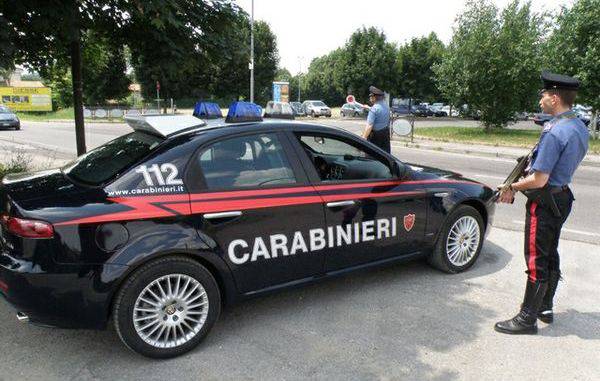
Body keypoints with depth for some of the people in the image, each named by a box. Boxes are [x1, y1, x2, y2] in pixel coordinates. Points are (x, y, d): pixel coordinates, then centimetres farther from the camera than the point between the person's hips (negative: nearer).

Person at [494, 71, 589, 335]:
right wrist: (525, 176, 10)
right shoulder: (580, 128, 7)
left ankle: (527, 318, 11)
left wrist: (513, 187, -9)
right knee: (550, 256, 19)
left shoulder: (555, 132, -24)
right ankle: (545, 308, 34)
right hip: (563, 197, 10)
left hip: (545, 202, -10)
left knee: (536, 261, -1)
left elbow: (539, 180, -24)